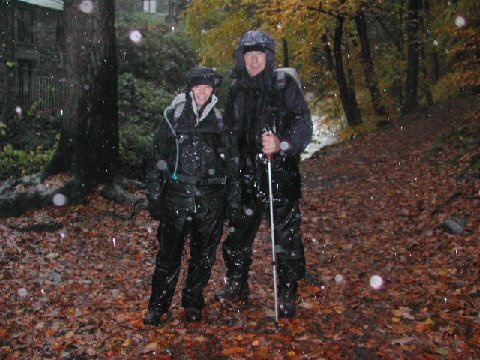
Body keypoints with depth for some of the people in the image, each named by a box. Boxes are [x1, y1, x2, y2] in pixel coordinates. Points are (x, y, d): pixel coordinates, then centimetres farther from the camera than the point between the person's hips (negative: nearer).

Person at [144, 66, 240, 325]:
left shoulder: (220, 121, 8)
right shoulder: (173, 118, 3)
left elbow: (232, 162, 13)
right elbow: (158, 160, 4)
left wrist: (232, 197, 9)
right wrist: (154, 196, 1)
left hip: (211, 201, 2)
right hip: (176, 197, -2)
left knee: (204, 255, 9)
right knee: (169, 254, 0)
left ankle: (193, 303, 25)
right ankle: (157, 306, 14)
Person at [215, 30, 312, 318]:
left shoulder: (285, 85, -4)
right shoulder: (237, 89, 11)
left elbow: (303, 125, -11)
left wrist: (282, 144, -28)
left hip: (281, 175, -4)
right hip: (247, 175, 5)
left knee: (286, 236, 1)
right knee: (238, 231, 13)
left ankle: (288, 295, 17)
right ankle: (237, 285, 33)